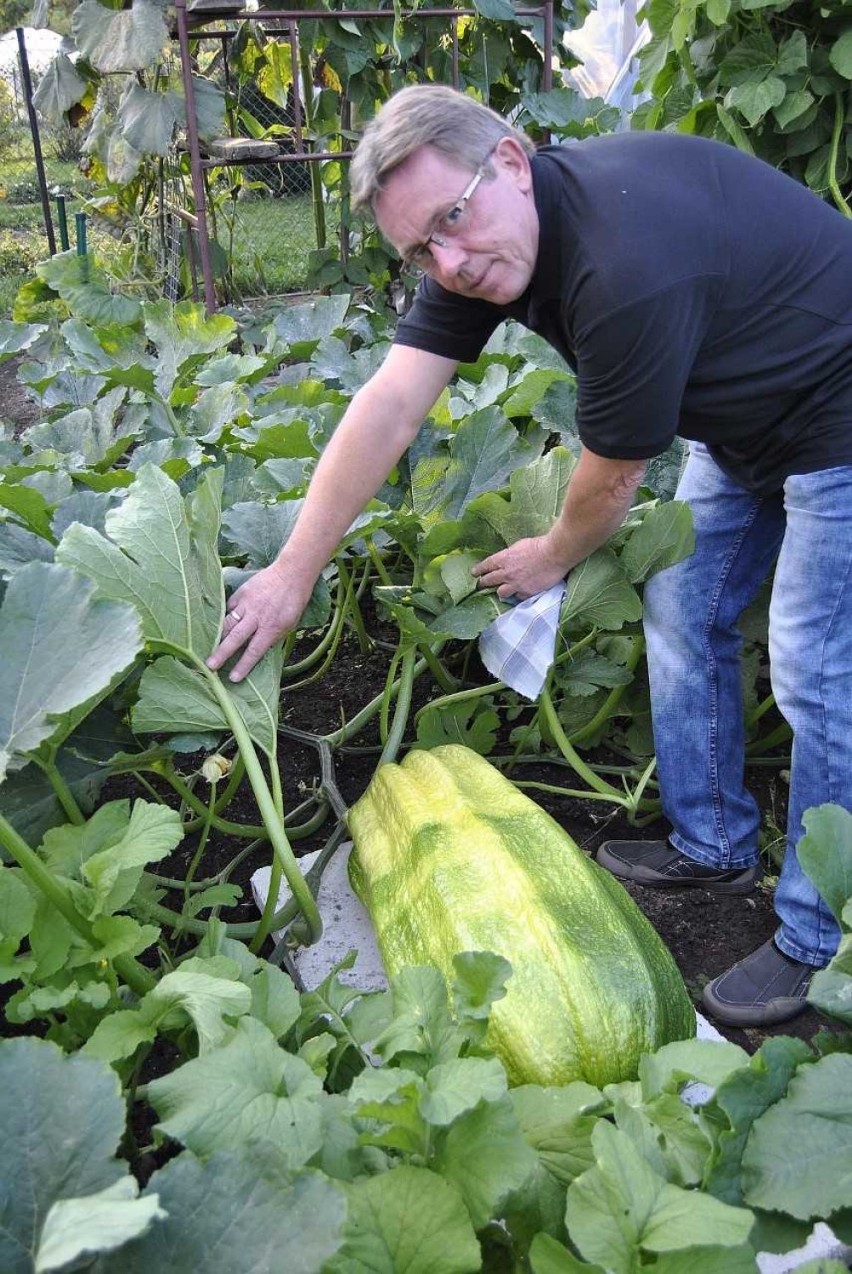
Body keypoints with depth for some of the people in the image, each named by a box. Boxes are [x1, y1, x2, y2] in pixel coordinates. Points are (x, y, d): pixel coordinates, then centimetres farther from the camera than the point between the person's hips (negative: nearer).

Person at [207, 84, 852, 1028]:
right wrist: (294, 570, -15)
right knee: (682, 614, 11)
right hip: (740, 421, 9)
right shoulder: (481, 241, -11)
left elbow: (613, 479, -23)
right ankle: (712, 845, 29)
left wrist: (553, 560, -2)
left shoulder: (628, 263, -36)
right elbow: (390, 407, -13)